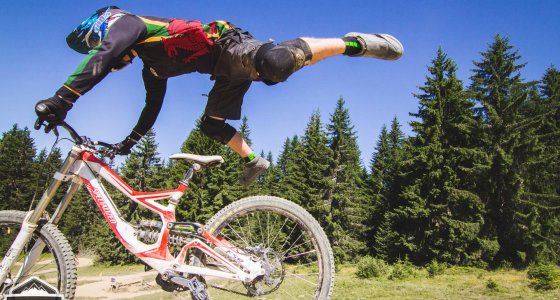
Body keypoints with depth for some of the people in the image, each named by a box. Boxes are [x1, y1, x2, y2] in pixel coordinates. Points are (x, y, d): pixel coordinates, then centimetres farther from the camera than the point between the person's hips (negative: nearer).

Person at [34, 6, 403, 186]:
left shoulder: (125, 22, 1)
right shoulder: (150, 65, 26)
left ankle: (355, 43, -26)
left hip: (228, 43, -10)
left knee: (275, 60, -35)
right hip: (228, 69, 10)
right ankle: (254, 161, 21)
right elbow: (153, 106, 34)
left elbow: (102, 57, -21)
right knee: (212, 124, 12)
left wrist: (61, 99, -26)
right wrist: (131, 140, 41)